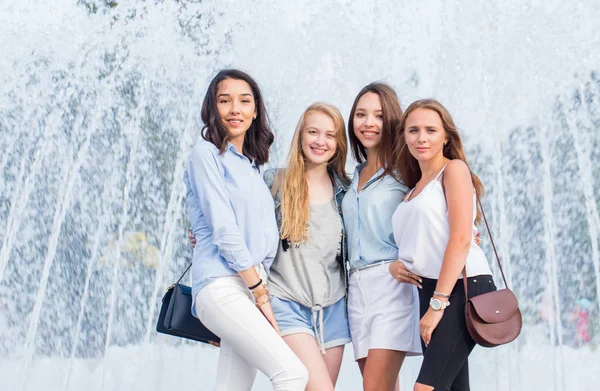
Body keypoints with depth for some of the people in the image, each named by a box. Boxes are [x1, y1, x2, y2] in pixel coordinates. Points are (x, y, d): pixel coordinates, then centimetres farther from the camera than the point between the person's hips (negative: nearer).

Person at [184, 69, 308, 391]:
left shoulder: (252, 166, 22)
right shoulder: (206, 154, -1)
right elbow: (223, 230, -10)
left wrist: (260, 291, 6)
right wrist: (260, 293, -10)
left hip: (251, 288, 7)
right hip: (221, 286, -7)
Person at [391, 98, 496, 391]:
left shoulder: (454, 169, -2)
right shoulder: (415, 185, 20)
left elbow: (461, 240, -13)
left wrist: (438, 302, -16)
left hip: (462, 289, -8)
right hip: (431, 292, 8)